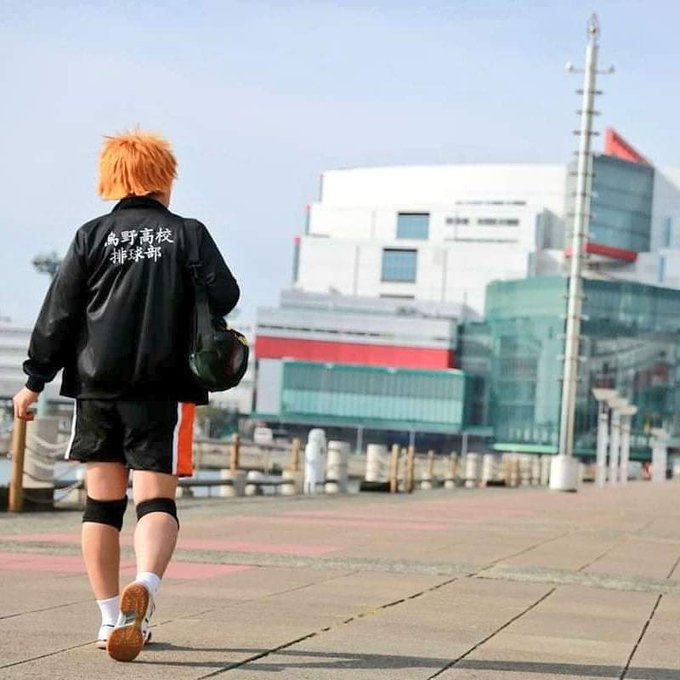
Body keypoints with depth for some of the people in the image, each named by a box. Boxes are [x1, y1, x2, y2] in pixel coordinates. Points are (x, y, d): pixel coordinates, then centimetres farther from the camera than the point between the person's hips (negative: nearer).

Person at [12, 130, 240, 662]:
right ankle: (144, 585, -31)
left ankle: (111, 618, 11)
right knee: (156, 498, -3)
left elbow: (58, 313, 4)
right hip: (163, 389, -2)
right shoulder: (187, 233, 3)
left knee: (102, 501, 10)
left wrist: (35, 380, 10)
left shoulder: (93, 235, 6)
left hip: (97, 386, 2)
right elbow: (225, 297, -1)